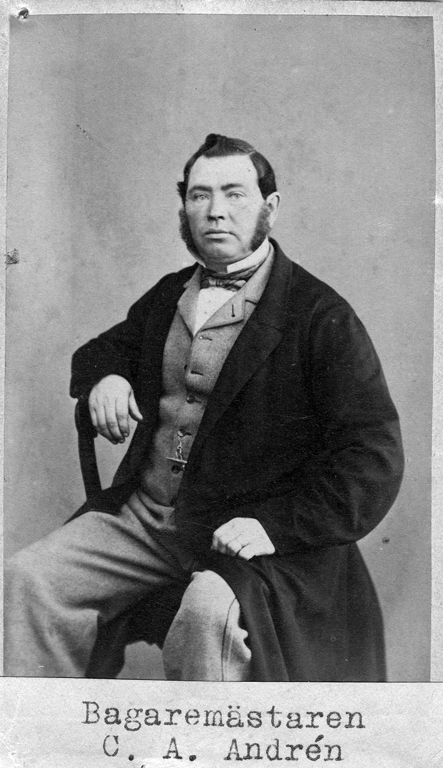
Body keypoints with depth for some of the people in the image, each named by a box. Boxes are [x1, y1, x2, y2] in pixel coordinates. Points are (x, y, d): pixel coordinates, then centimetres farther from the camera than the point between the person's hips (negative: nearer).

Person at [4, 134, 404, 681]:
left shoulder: (321, 317, -7)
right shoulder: (168, 296, 13)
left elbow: (374, 457, -10)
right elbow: (107, 347, 31)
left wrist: (280, 527, -20)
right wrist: (103, 375, 5)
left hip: (244, 533, -5)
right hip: (141, 514, 6)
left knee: (208, 610, -35)